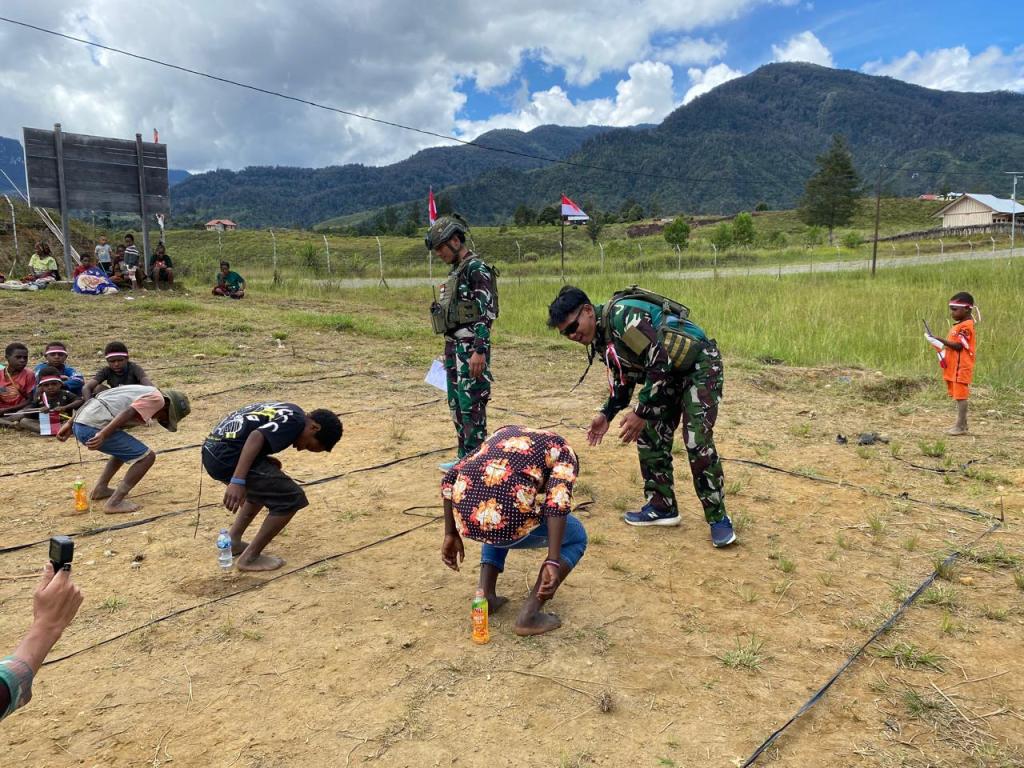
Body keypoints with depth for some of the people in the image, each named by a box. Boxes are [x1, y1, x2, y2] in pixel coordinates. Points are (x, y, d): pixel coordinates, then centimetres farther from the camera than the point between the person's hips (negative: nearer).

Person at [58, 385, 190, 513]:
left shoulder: (144, 391, 25)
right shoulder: (157, 399, 0)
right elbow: (128, 412, -17)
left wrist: (70, 424, 22)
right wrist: (103, 435, -26)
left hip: (79, 424, 9)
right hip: (95, 428, -9)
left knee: (125, 450, 30)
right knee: (147, 457, -3)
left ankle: (100, 489, 26)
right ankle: (114, 503, -5)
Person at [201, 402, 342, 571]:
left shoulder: (289, 411, 20)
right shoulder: (296, 421, -8)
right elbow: (256, 437, -23)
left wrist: (266, 460, 15)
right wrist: (237, 481, -29)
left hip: (213, 450, 10)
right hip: (227, 457, -10)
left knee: (265, 485, 29)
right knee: (291, 497, -4)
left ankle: (233, 541, 27)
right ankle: (250, 557, 4)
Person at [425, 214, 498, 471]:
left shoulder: (477, 268, -11)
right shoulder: (456, 270, 17)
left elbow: (486, 313, -19)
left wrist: (479, 351, -25)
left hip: (471, 347, -10)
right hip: (454, 346, 10)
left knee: (471, 405, -5)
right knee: (456, 404, 14)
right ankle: (464, 457, 23)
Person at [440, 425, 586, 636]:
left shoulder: (503, 434, 31)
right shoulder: (563, 451, 18)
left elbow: (451, 478, 20)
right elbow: (558, 501, -4)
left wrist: (451, 535, 23)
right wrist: (553, 562, -10)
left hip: (467, 518, 5)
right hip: (510, 514, -5)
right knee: (577, 537, 23)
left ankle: (485, 596, 24)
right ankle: (529, 615, 12)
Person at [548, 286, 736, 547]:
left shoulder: (622, 315, -28)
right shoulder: (601, 337, 2)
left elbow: (660, 363, -30)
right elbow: (624, 378, 14)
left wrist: (641, 413, -26)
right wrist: (607, 413, 4)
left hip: (699, 366, -9)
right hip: (668, 375, 9)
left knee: (697, 442, -16)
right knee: (649, 438, 5)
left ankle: (718, 518, -2)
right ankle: (662, 506, 18)